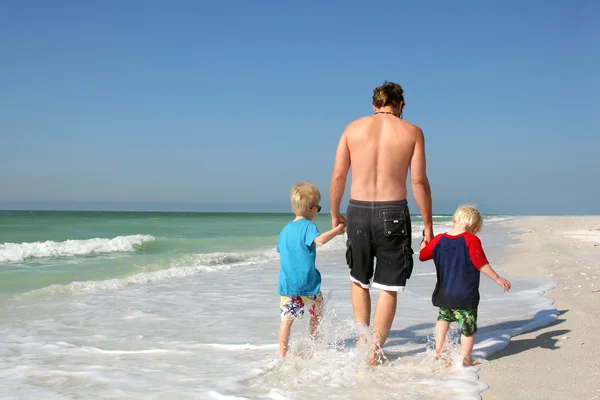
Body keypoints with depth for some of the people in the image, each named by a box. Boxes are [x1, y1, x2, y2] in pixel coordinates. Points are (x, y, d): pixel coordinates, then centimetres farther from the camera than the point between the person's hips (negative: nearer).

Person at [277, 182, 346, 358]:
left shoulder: (284, 230, 13)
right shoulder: (308, 226, -8)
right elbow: (319, 240, -27)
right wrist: (336, 230, -18)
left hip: (287, 283, 4)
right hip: (308, 282, -4)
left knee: (287, 318, 1)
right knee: (316, 315, 17)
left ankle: (282, 353, -4)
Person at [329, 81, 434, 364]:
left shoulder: (353, 128, 6)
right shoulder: (412, 132, 2)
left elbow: (338, 176, 4)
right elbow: (419, 182, -3)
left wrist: (334, 214, 16)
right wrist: (427, 224, 4)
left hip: (358, 212, 2)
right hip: (393, 213, -2)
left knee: (359, 279, 23)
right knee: (388, 287, 10)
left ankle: (362, 338, 20)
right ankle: (375, 351, 11)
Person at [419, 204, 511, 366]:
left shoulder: (439, 239, 0)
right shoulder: (471, 240, -14)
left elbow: (422, 255, 13)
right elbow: (481, 265, -16)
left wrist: (424, 243, 32)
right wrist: (497, 278, -6)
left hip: (443, 294, 5)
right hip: (465, 297, -5)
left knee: (443, 318, 27)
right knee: (468, 327, 9)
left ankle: (438, 350, 23)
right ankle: (465, 358, 15)